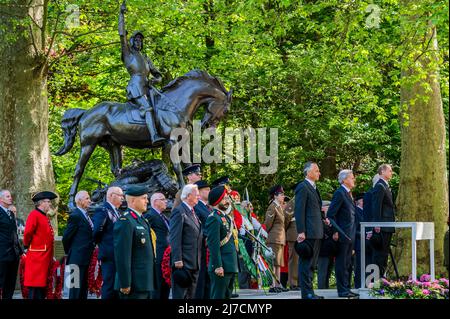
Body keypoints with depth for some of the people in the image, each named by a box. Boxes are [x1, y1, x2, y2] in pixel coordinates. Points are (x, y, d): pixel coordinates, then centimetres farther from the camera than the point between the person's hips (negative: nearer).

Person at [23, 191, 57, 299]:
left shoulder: (45, 217, 18)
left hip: (45, 257, 9)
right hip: (37, 258, -9)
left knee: (42, 287, 10)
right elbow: (27, 233, -20)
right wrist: (27, 246, -6)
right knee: (35, 288, -8)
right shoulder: (34, 215, -11)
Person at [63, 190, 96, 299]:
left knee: (83, 290, 12)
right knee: (76, 289, -7)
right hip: (78, 259, -9)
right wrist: (69, 253, 1)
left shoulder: (85, 215, 15)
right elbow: (66, 237, -11)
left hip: (86, 259, 9)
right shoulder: (75, 216, -12)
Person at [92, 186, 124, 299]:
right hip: (109, 255, -9)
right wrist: (101, 243, -5)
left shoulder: (116, 212, 18)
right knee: (110, 286, -8)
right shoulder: (103, 210, -10)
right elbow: (97, 231, -18)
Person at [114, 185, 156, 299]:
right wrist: (125, 284, -22)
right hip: (134, 286, -10)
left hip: (145, 284, 10)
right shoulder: (125, 222, -14)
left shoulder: (142, 220, 17)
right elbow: (122, 256, -19)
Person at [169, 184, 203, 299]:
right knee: (180, 295, -7)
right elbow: (175, 239, -16)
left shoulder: (193, 213, 17)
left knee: (190, 295, 11)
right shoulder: (179, 212, -10)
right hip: (183, 263, -9)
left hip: (194, 263, 9)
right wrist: (177, 260, -20)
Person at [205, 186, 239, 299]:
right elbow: (213, 245, -18)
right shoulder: (213, 218, -12)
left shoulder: (226, 217, 17)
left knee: (227, 296, 12)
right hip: (221, 267, -10)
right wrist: (218, 266, -22)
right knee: (218, 297, -7)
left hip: (231, 266, 10)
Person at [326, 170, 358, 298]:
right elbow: (330, 214, -17)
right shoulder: (339, 193, -13)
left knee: (347, 264, 12)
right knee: (341, 263, -5)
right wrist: (335, 232, -19)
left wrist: (353, 233, 18)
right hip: (342, 235, -9)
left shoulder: (348, 193, 16)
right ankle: (342, 290, -4)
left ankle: (346, 289, 17)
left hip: (349, 235, 9)